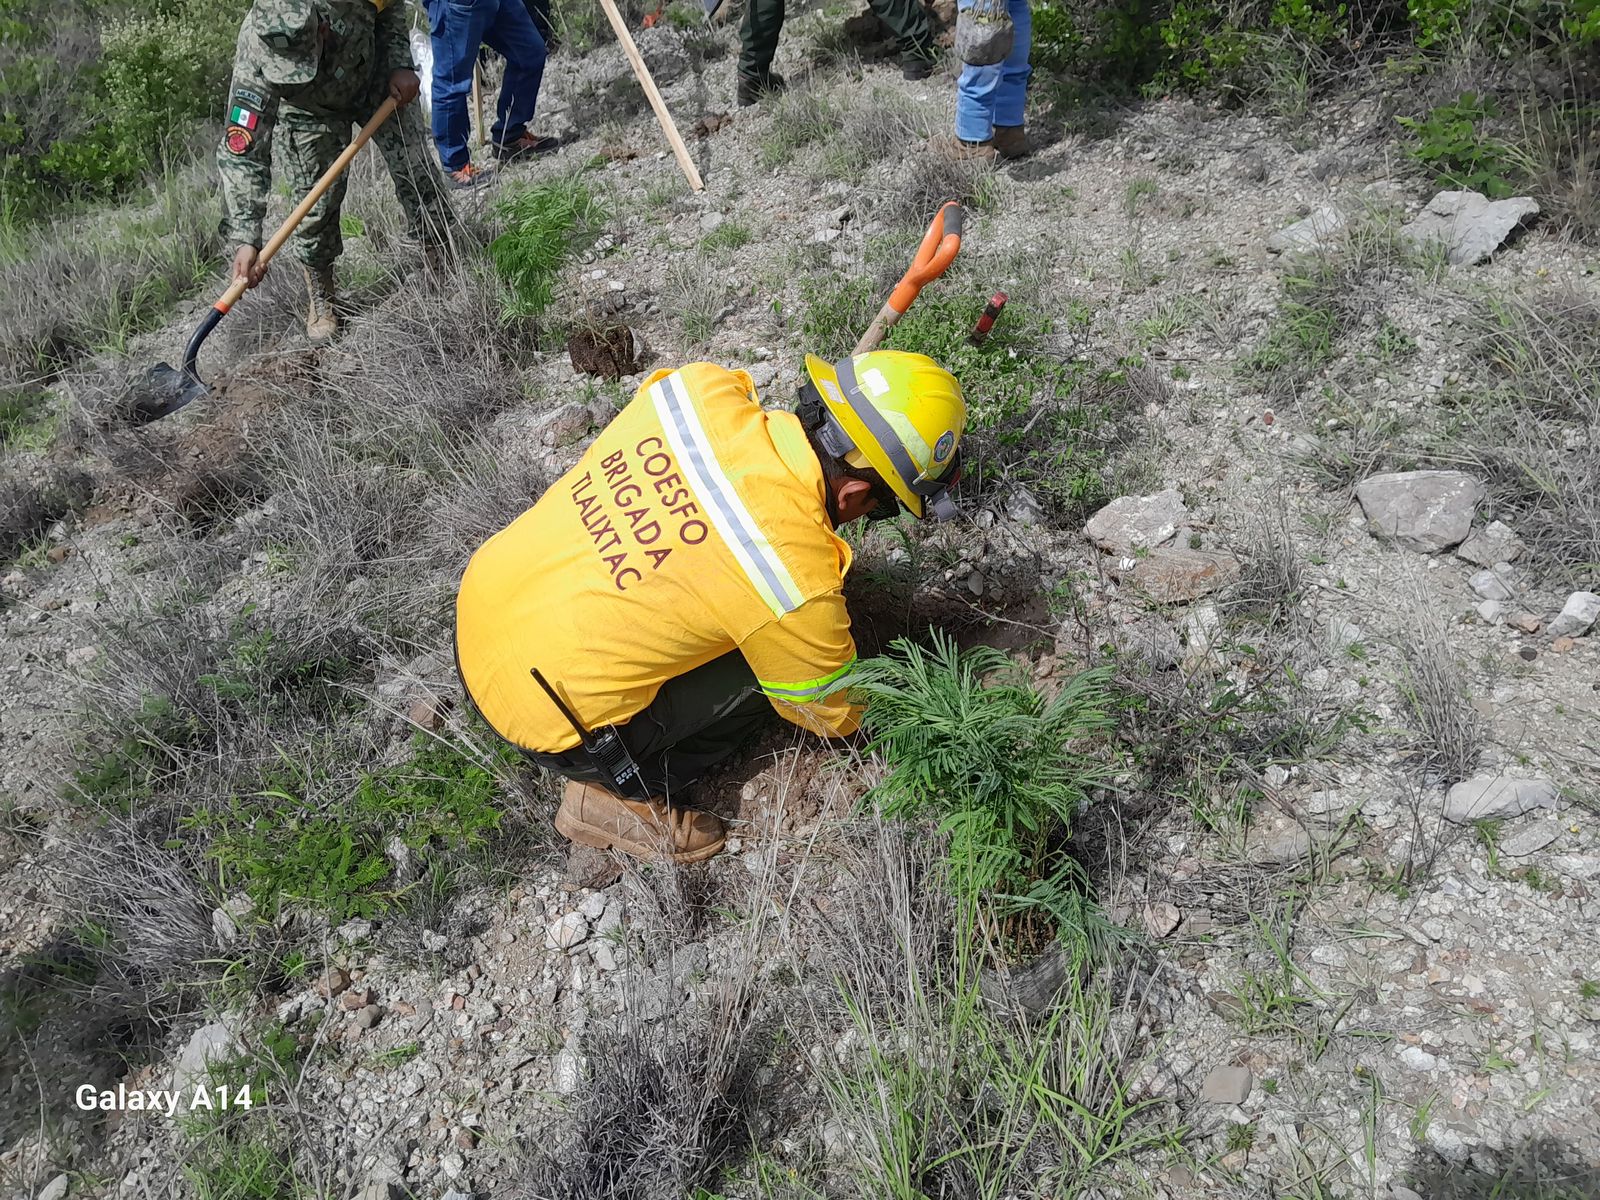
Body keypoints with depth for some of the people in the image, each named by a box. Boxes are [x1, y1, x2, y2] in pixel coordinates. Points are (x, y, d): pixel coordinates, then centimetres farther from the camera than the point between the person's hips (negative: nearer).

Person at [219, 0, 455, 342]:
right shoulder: (257, 50, -39)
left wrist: (400, 63, -24)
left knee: (417, 173, -4)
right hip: (309, 110, -2)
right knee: (317, 204, -8)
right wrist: (244, 239, -48)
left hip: (379, 83, 2)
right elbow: (240, 151, -40)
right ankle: (321, 300, 12)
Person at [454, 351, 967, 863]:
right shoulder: (799, 585, -26)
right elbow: (832, 713, -5)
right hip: (537, 715, -6)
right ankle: (616, 796, 9)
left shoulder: (701, 386, -13)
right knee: (761, 676, 2)